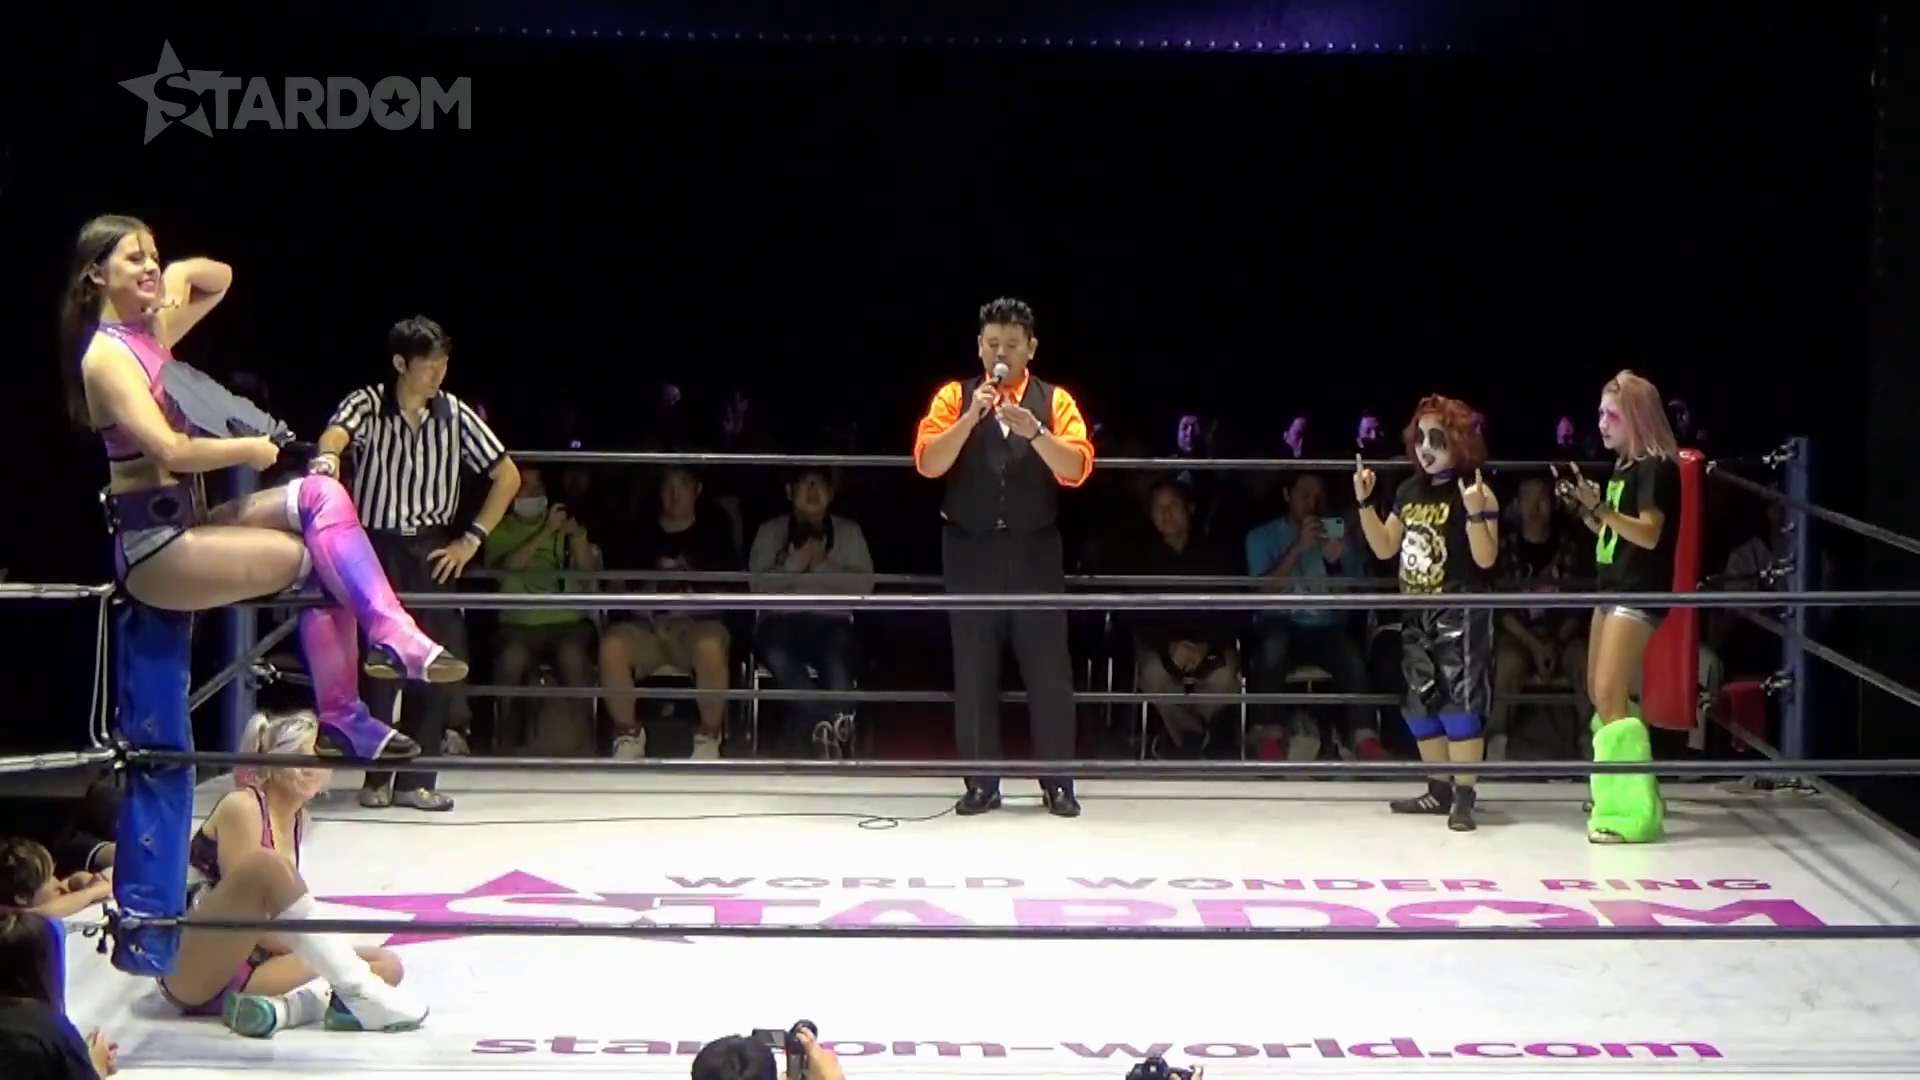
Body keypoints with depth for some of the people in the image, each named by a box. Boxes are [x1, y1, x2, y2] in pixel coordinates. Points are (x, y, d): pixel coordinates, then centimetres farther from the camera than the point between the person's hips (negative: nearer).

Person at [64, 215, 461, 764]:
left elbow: (221, 278, 27)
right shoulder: (106, 355, -15)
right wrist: (250, 450, -11)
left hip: (186, 526, 9)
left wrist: (183, 272, 5)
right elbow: (169, 450, -26)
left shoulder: (150, 332, 12)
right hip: (153, 546, -9)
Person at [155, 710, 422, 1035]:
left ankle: (282, 1006, -31)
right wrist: (309, 947, -13)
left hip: (244, 969, 8)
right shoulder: (242, 807, -10)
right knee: (266, 864, -32)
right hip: (189, 971, -8)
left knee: (387, 965, -4)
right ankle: (359, 994, -31)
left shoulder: (298, 818, 13)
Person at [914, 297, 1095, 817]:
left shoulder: (1055, 401, 3)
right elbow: (927, 463, -9)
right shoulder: (955, 397, 3)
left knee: (1048, 668, -1)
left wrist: (1034, 431, -25)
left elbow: (1077, 468, -10)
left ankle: (1058, 784, 7)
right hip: (971, 550, 1)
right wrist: (970, 417, -20)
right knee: (973, 670, 3)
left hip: (1035, 550, 0)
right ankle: (981, 784, 11)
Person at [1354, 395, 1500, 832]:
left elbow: (1486, 558, -15)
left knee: (1460, 700, -11)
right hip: (1417, 615, 8)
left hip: (1460, 614, -8)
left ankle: (1463, 796, -8)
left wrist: (1476, 513, -29)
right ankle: (1440, 790, 20)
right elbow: (1384, 548, 15)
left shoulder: (1474, 492, -10)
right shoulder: (1410, 491, 11)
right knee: (1421, 703, 10)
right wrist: (1365, 502, 5)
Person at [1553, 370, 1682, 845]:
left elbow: (1648, 534, -21)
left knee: (1611, 697, -15)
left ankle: (1634, 814, -15)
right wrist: (1581, 504, 5)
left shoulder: (1657, 468, -12)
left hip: (1640, 593, -10)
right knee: (1601, 694, 16)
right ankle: (1617, 796, 28)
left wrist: (1599, 506, -27)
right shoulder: (1623, 467, 14)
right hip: (1613, 587, 10)